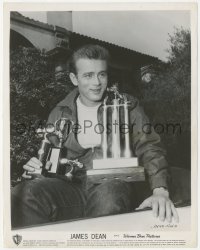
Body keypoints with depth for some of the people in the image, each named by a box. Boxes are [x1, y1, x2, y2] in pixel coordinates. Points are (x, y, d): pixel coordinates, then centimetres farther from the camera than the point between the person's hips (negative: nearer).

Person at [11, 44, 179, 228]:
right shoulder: (59, 113, 14)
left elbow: (150, 148, 0)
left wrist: (160, 191, -18)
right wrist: (37, 167, -4)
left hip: (114, 185, -1)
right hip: (73, 184, 2)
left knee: (108, 196, -39)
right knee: (23, 194, -28)